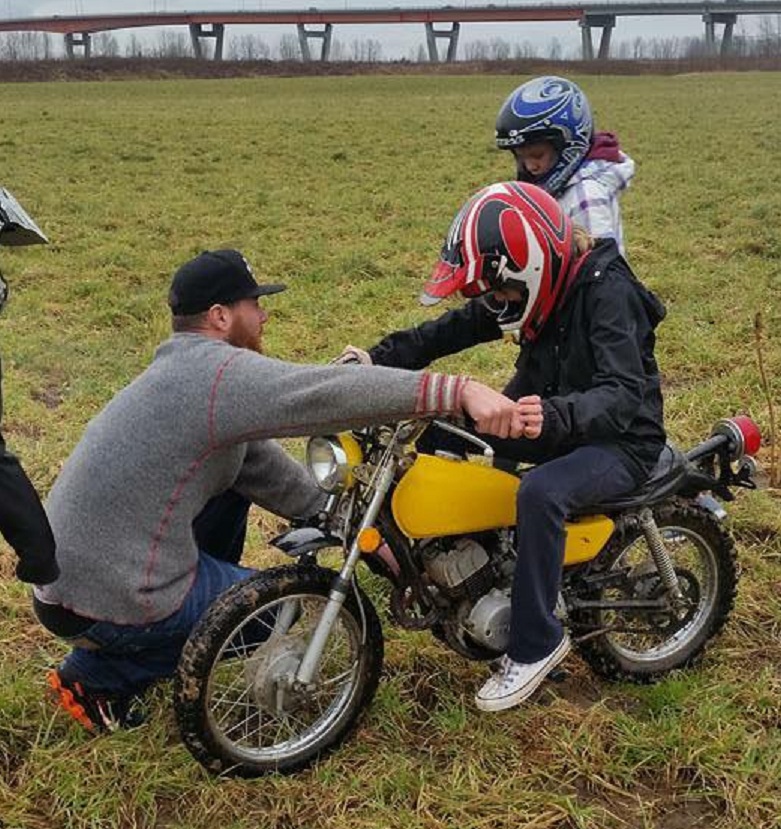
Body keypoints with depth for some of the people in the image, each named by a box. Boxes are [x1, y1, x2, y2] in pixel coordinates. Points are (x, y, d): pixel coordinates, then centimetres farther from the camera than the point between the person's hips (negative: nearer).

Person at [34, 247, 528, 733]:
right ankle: (97, 676, 7)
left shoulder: (185, 372, 14)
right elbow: (330, 394, -31)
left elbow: (267, 470, 15)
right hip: (110, 602, -9)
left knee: (237, 471, 18)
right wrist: (461, 391, -36)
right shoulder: (218, 373, -18)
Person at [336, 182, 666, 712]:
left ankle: (536, 644, -21)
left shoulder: (607, 291, -24)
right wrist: (382, 358, -13)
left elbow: (623, 395, -36)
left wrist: (555, 416, -56)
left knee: (541, 491, -37)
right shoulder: (543, 285, 0)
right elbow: (458, 327, 1)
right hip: (559, 423, 8)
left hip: (621, 441, -8)